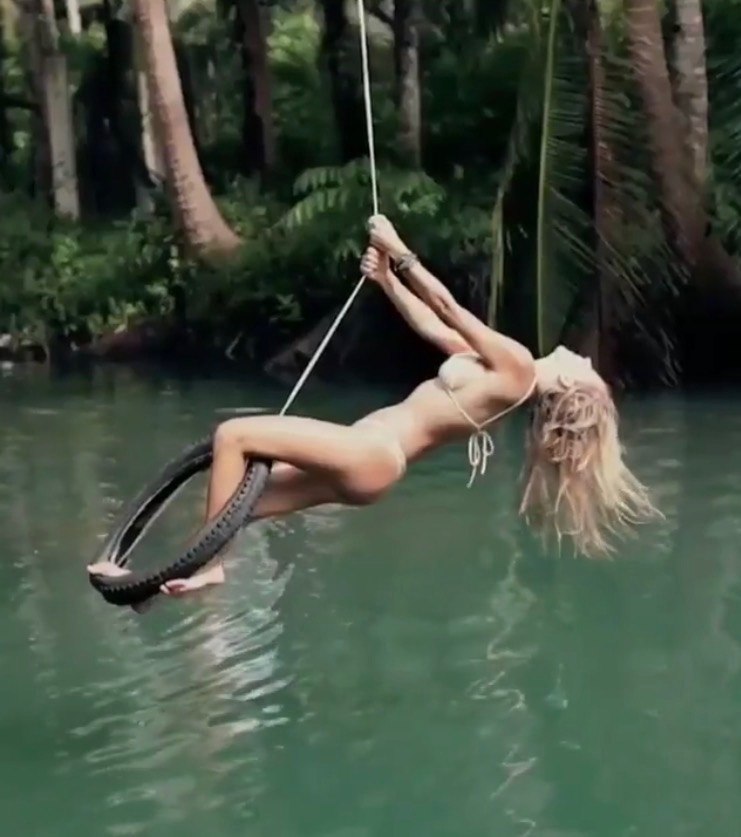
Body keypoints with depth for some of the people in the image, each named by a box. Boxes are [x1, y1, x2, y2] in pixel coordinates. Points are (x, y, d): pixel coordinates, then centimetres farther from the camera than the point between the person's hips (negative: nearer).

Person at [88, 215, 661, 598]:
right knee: (236, 499, 10)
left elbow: (446, 308, -10)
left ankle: (203, 562, -9)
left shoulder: (518, 367, -11)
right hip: (367, 465, 10)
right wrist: (389, 281, 21)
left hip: (368, 454, -10)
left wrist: (400, 252, -2)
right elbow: (434, 328, 22)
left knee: (234, 435, -15)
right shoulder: (510, 372, 16)